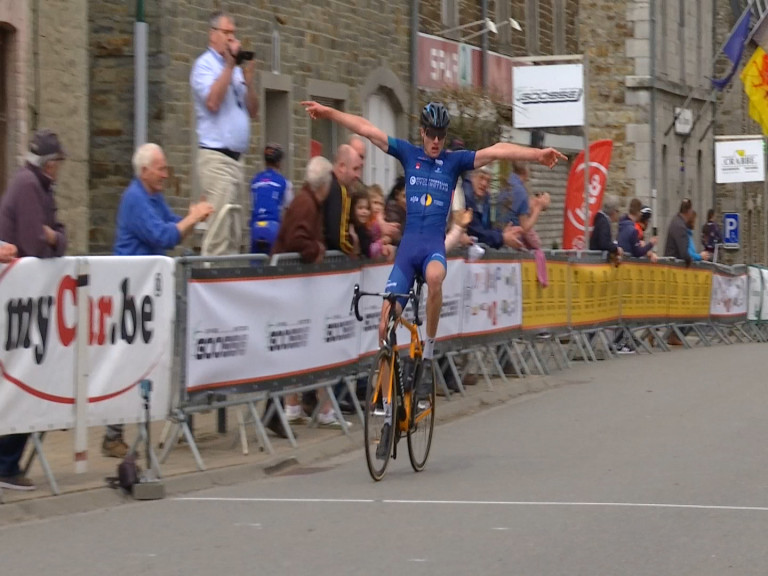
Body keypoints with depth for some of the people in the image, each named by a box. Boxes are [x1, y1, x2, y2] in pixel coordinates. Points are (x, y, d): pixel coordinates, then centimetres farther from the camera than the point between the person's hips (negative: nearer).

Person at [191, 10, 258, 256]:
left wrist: (248, 78, 1)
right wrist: (230, 65, -14)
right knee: (218, 230, -15)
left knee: (234, 233, 6)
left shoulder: (236, 69, 18)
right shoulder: (205, 65, -3)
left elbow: (252, 111, 15)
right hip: (216, 157, -8)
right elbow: (212, 102, -19)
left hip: (236, 159, 8)